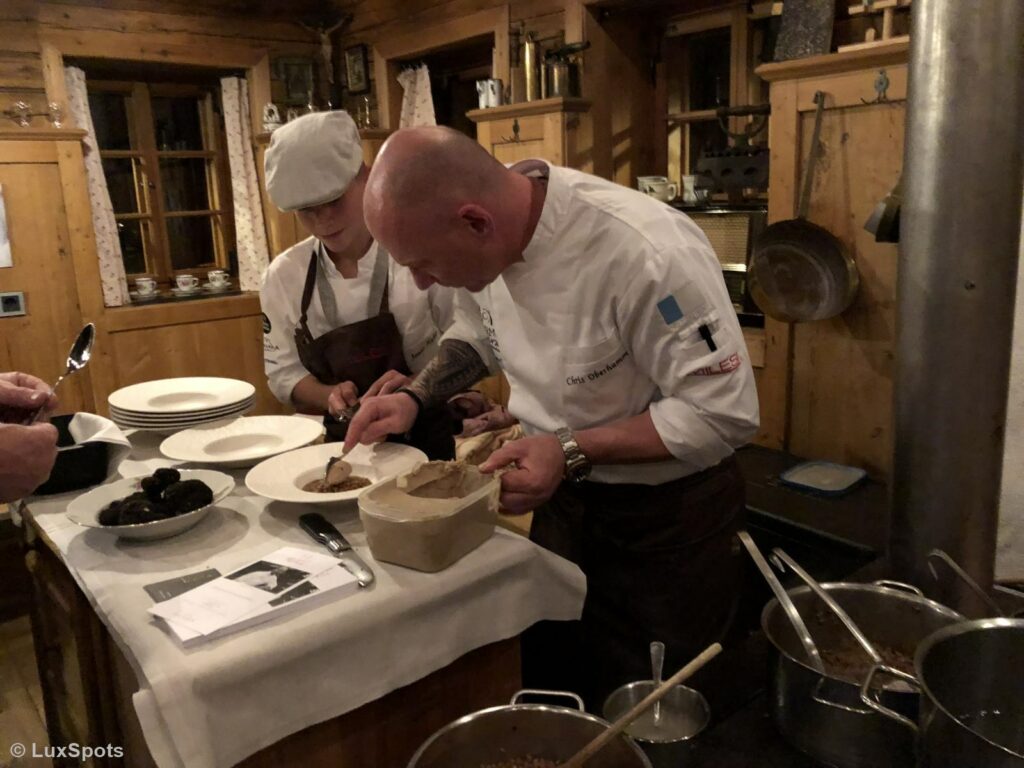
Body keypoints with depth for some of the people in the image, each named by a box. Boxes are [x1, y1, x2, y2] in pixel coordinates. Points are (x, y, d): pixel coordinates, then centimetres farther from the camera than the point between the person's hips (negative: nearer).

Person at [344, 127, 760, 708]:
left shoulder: (648, 254, -32)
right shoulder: (490, 238, -10)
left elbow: (722, 413, -26)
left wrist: (572, 452, -29)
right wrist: (416, 397, -4)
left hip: (666, 517, -6)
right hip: (566, 499, 6)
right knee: (549, 686, 20)